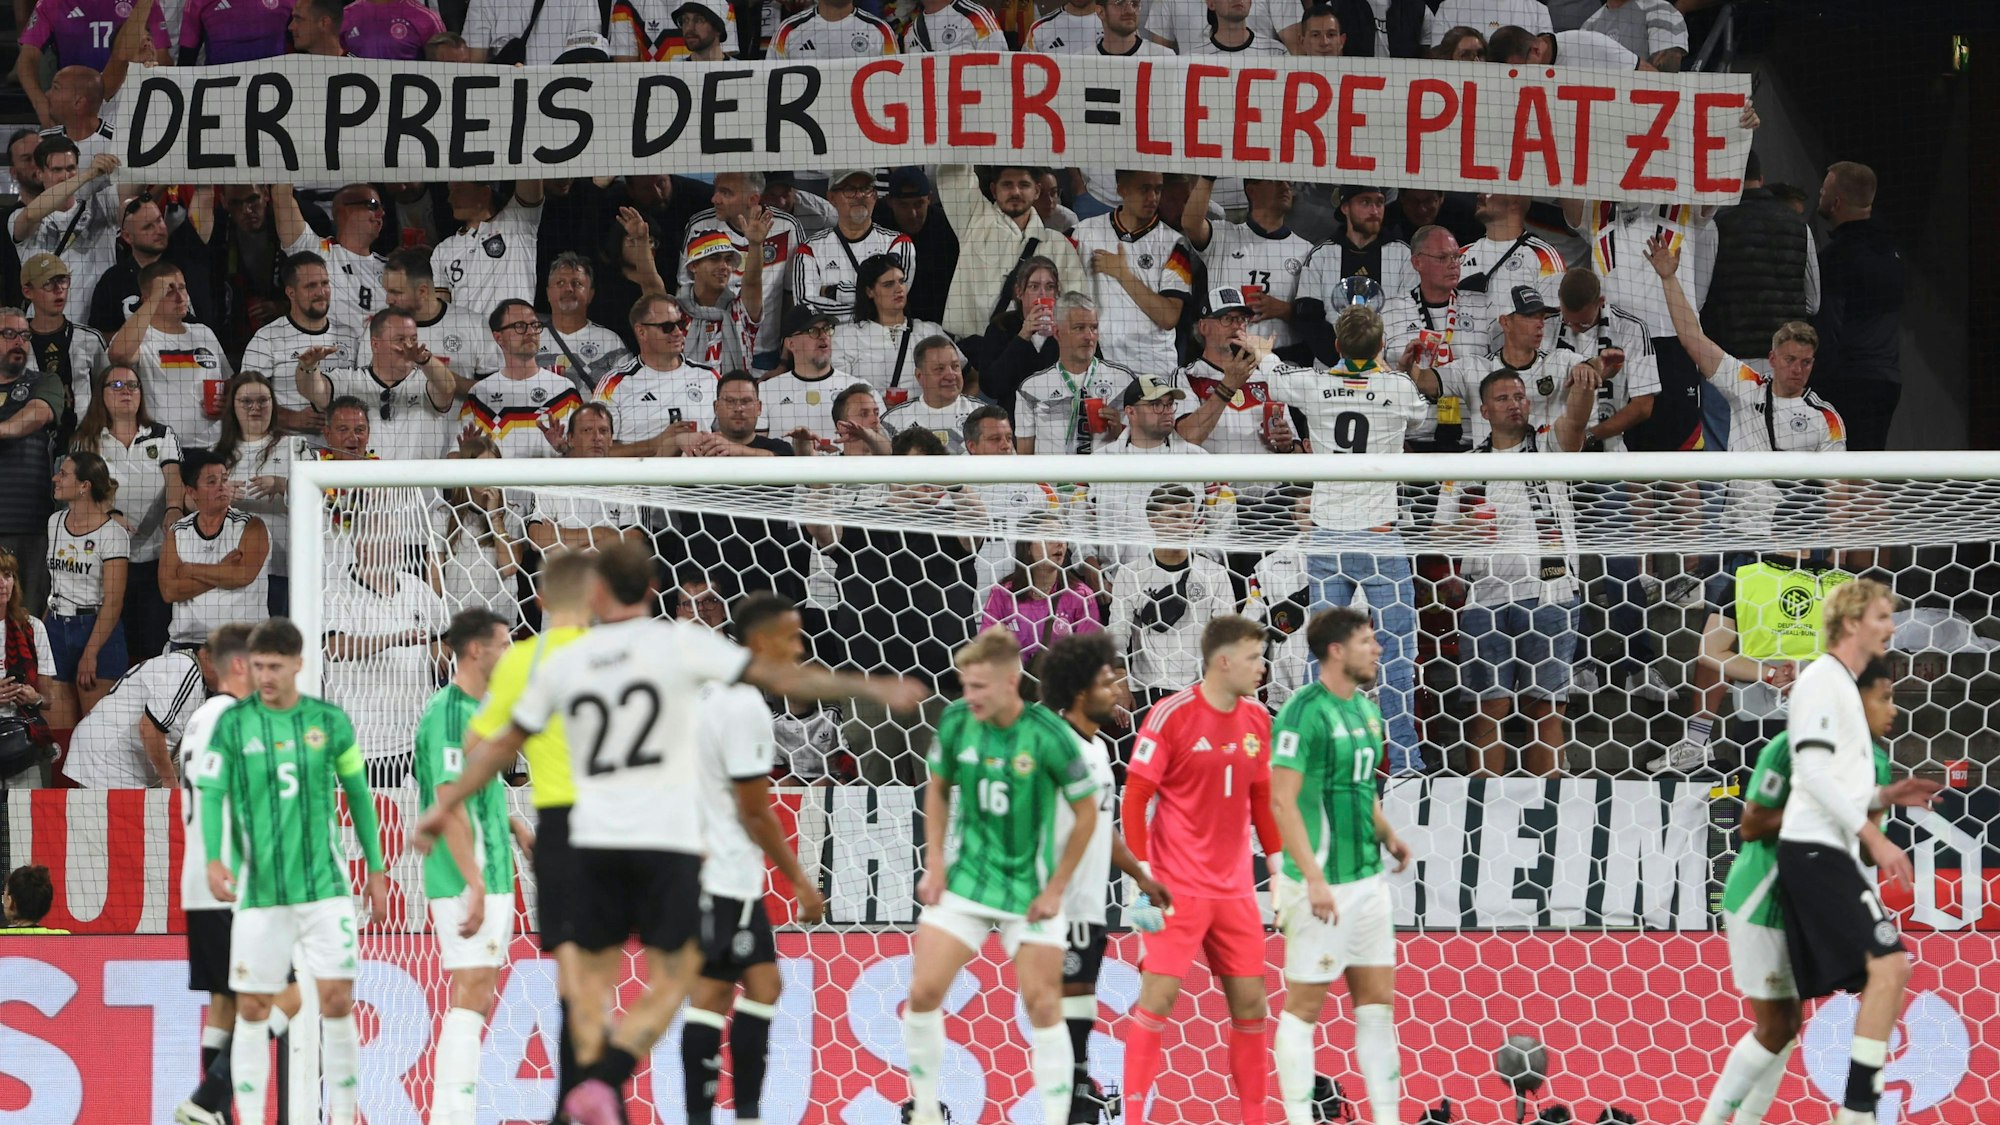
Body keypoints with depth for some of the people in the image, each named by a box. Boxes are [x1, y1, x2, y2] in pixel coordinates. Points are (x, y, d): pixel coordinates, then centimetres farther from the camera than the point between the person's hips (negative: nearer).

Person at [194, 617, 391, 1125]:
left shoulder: (329, 722, 4)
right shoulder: (233, 725, 1)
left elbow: (358, 794, 13)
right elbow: (211, 794, -5)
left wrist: (375, 869, 13)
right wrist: (213, 858, -22)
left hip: (324, 886, 0)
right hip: (260, 890, 0)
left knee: (337, 1003, -6)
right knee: (252, 1011, 0)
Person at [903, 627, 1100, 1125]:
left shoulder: (1050, 737, -18)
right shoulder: (956, 722, -8)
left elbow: (1086, 813, -7)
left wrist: (1056, 888, -7)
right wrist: (935, 864, 3)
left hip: (1030, 891, -3)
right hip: (966, 879, 3)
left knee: (1043, 1005, -2)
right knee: (924, 990, -5)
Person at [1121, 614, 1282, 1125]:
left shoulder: (1257, 719, 7)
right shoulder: (1172, 716, -11)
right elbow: (1135, 798, -9)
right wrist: (1141, 873, -15)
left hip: (1234, 888, 6)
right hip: (1178, 886, -6)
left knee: (1250, 1002, 6)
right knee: (1159, 993, -10)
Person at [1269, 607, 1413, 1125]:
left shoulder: (1366, 710, 11)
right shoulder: (1305, 711, -15)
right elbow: (1282, 800, -19)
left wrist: (1385, 834, 4)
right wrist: (1314, 878, -23)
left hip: (1368, 881, 9)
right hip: (1322, 884, -9)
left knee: (1378, 1003, 9)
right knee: (1304, 1006, 0)